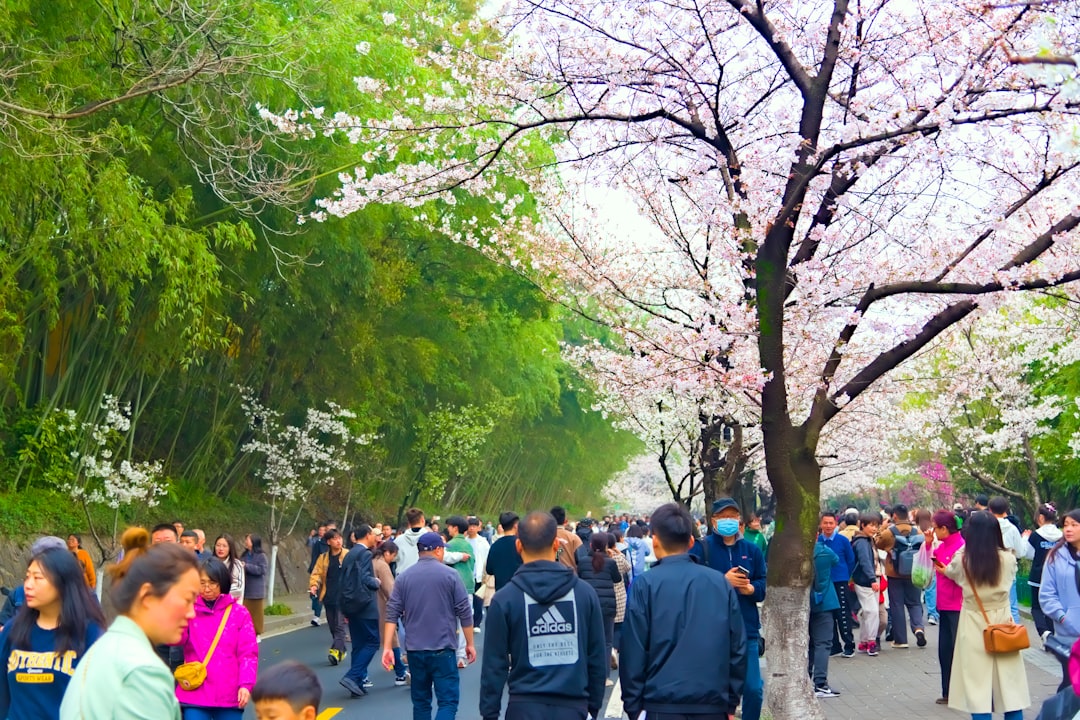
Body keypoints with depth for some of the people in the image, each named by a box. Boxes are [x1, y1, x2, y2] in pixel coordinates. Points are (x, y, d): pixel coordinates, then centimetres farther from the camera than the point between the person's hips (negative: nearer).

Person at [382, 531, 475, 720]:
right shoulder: (449, 575, -4)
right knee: (448, 701, -3)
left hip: (414, 649, 4)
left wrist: (387, 647, -1)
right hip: (443, 648, -4)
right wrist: (469, 643, 6)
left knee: (420, 701, 15)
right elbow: (464, 612, -3)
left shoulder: (404, 577, 5)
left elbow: (392, 614, -1)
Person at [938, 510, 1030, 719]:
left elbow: (949, 572, 14)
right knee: (1010, 688, 9)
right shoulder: (1008, 559, -7)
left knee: (978, 687, 2)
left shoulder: (962, 560, -10)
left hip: (974, 625, -1)